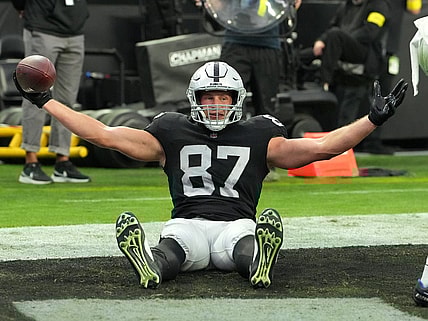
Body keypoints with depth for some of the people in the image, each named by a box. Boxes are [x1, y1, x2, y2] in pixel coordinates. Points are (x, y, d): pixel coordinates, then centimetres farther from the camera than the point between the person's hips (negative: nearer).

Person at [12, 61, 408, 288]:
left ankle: (260, 264, -72)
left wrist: (373, 120, 5)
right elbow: (104, 134, 19)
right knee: (171, 251, -39)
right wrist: (45, 102, 18)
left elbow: (320, 147, 11)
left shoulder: (258, 136, 20)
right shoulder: (172, 134, 20)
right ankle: (150, 266, -71)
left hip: (237, 225, 0)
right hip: (187, 224, 0)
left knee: (248, 245, -40)